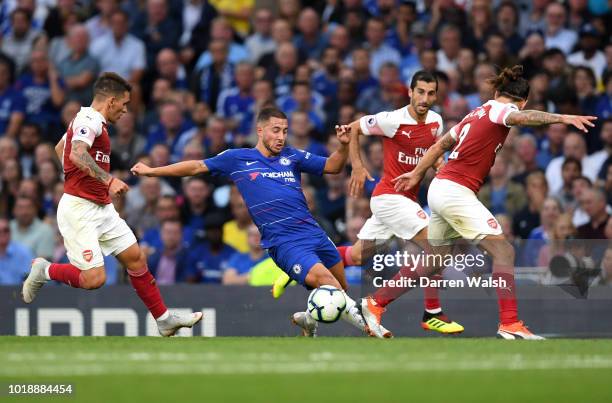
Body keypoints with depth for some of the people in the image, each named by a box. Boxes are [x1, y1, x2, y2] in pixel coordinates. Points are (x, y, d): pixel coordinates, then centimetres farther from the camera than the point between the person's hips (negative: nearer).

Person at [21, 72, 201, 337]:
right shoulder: (90, 119, -16)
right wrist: (108, 180, -41)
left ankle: (164, 319, 16)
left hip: (102, 209, 10)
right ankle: (43, 271, 8)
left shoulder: (88, 120, 15)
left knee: (135, 257, 9)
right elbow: (77, 155, -34)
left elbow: (60, 149, 31)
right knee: (94, 279, -16)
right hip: (79, 209, -10)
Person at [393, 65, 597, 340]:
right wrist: (562, 118, -44)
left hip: (438, 188, 9)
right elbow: (522, 117, -31)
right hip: (457, 191, -9)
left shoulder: (478, 113, 18)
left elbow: (440, 145, 26)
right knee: (503, 251, -15)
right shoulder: (498, 111, -7)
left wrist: (416, 174, 36)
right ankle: (509, 323, -26)